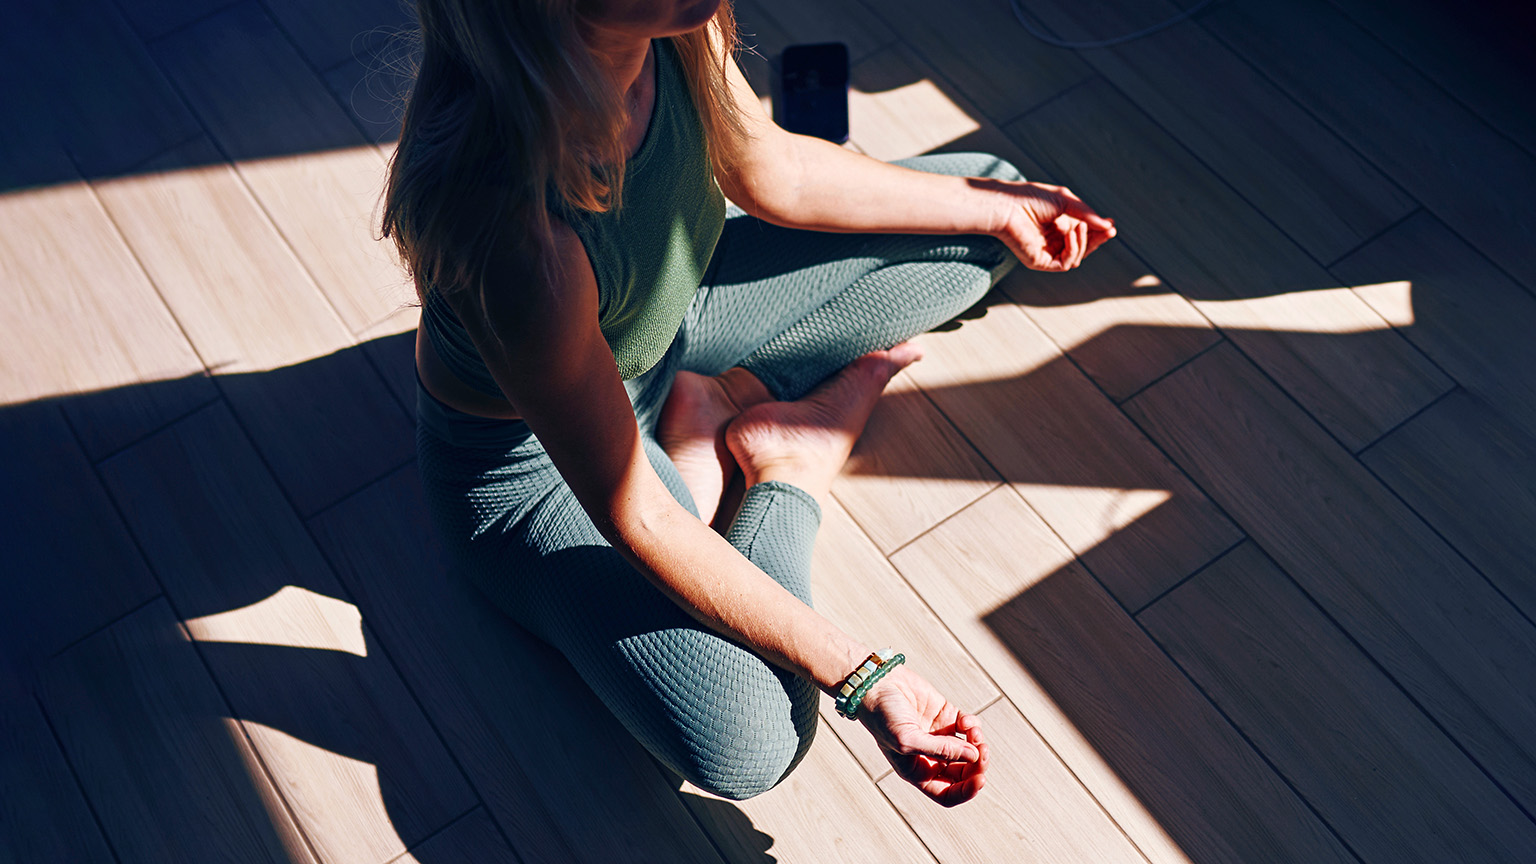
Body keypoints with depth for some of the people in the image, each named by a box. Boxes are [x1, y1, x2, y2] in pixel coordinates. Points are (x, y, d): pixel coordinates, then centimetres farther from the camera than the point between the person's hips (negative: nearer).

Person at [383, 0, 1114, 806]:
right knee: (744, 747, -24)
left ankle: (712, 402, 4)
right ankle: (790, 470, 2)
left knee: (984, 190, 6)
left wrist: (997, 209, 2)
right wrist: (862, 679, -28)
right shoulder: (512, 228, -44)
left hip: (673, 307, 6)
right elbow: (630, 518, -32)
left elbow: (770, 174, -4)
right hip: (526, 455, -6)